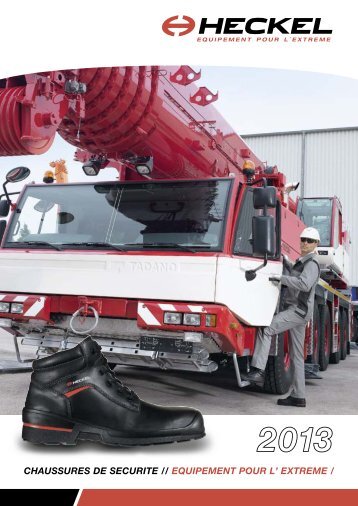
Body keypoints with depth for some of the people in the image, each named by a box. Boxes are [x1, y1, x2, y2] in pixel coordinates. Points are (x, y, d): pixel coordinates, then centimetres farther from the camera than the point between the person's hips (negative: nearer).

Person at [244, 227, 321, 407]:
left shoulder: (312, 263, -10)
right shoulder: (302, 262, 20)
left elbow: (304, 284, -29)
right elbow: (295, 273, 43)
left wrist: (280, 278, -25)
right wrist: (283, 259, 32)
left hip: (299, 310, -10)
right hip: (295, 310, 10)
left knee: (265, 329, -24)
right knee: (297, 356, 8)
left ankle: (257, 370, -30)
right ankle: (298, 397, 11)